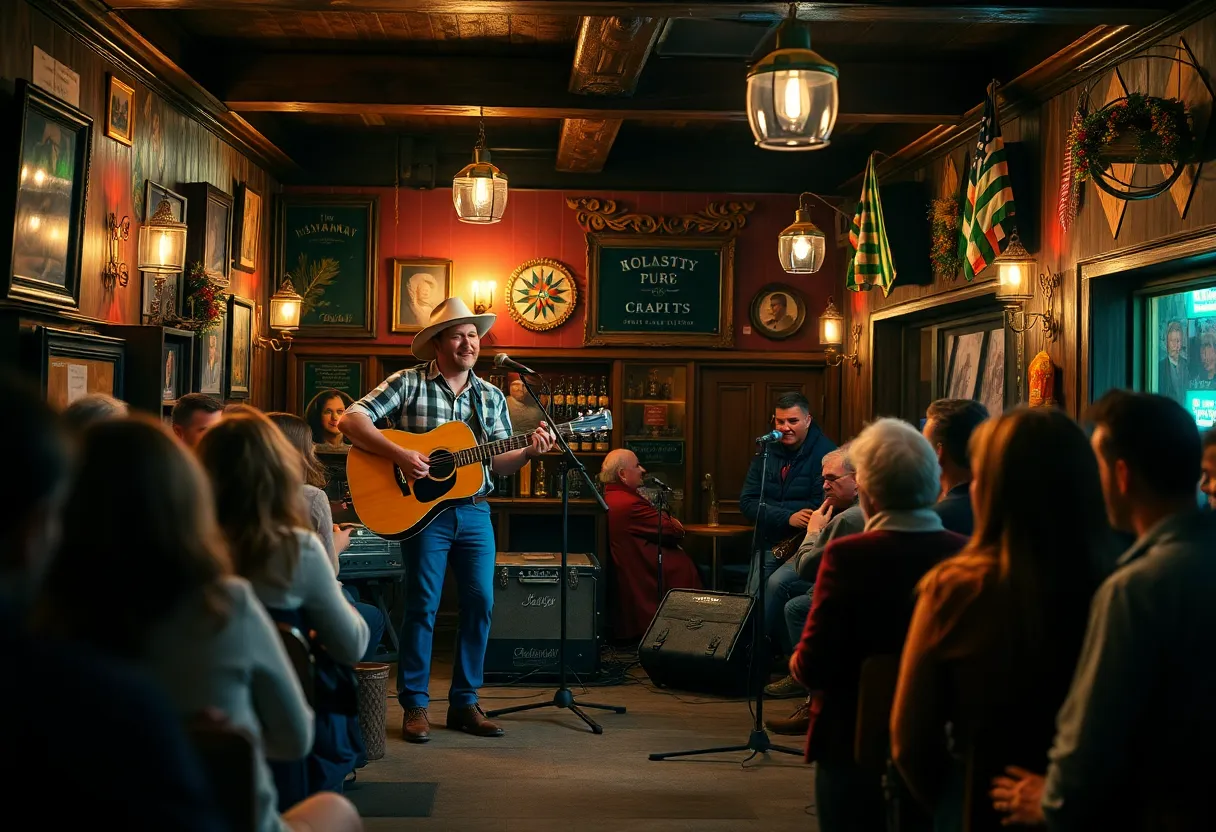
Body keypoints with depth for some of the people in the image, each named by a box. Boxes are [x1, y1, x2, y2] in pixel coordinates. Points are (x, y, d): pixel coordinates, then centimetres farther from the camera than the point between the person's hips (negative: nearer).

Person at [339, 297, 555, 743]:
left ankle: (464, 702, 16)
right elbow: (351, 419, -9)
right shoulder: (408, 383, -2)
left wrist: (529, 452, -8)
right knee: (423, 605, -3)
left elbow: (496, 463, 12)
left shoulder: (491, 397, 12)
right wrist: (399, 455, -20)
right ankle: (415, 705, 9)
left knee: (480, 602, 3)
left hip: (474, 511, 5)